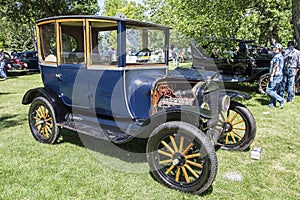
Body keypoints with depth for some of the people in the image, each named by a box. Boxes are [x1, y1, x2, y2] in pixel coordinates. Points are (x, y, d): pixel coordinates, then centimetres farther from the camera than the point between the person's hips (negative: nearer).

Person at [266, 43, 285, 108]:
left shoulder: (277, 56, -14)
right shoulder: (281, 56, 17)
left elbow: (275, 66, -20)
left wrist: (272, 76, -21)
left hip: (276, 76, -10)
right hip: (280, 76, 10)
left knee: (269, 90, -8)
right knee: (274, 91, 13)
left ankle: (281, 100, -9)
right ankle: (272, 104, 15)